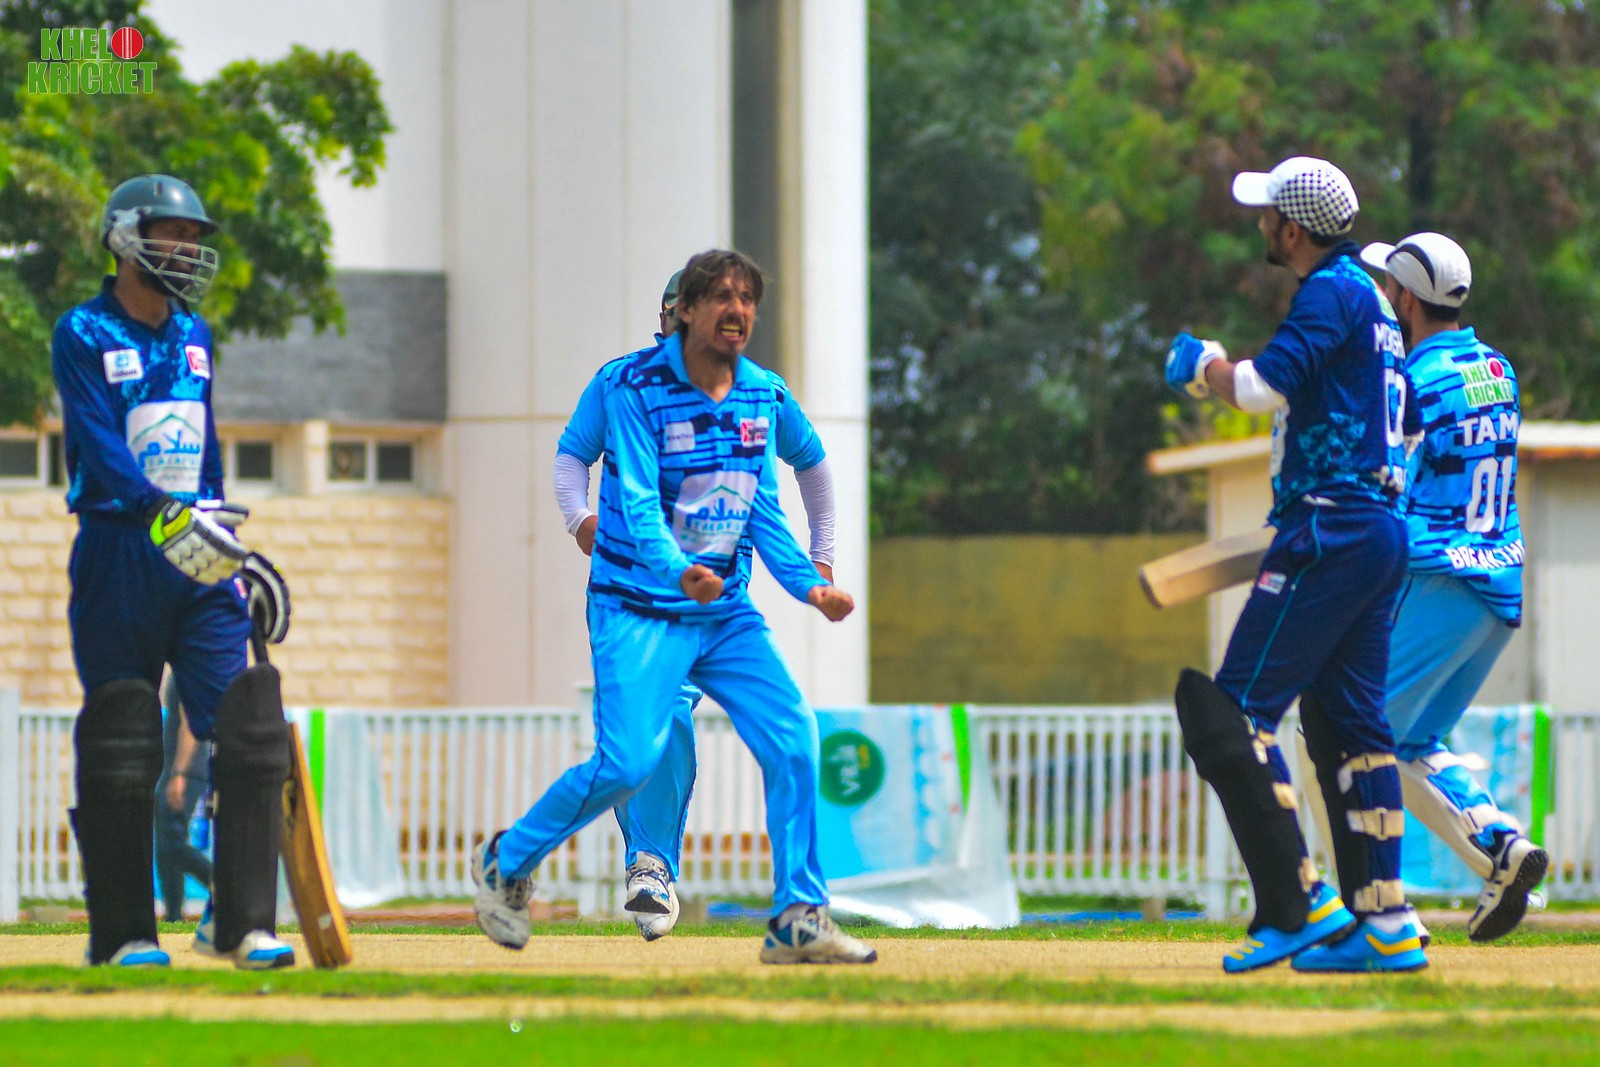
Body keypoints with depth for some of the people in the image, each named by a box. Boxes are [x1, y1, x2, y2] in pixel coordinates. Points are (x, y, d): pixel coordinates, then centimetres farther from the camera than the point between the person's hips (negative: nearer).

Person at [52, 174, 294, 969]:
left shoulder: (193, 337, 16)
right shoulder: (83, 336, -5)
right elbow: (99, 448, -17)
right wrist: (164, 515, -30)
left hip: (199, 561, 6)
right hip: (118, 553, -6)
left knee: (249, 736, -6)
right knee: (121, 750, -1)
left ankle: (241, 923, -2)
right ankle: (122, 934, 7)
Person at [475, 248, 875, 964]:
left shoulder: (761, 395, 6)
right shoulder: (636, 389, -13)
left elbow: (764, 512, 12)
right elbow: (637, 504, -21)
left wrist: (808, 585, -1)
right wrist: (678, 571, -39)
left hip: (725, 611, 6)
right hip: (639, 608, -6)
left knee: (793, 742, -6)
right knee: (628, 761, -16)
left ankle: (798, 920, 2)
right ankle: (507, 862, 8)